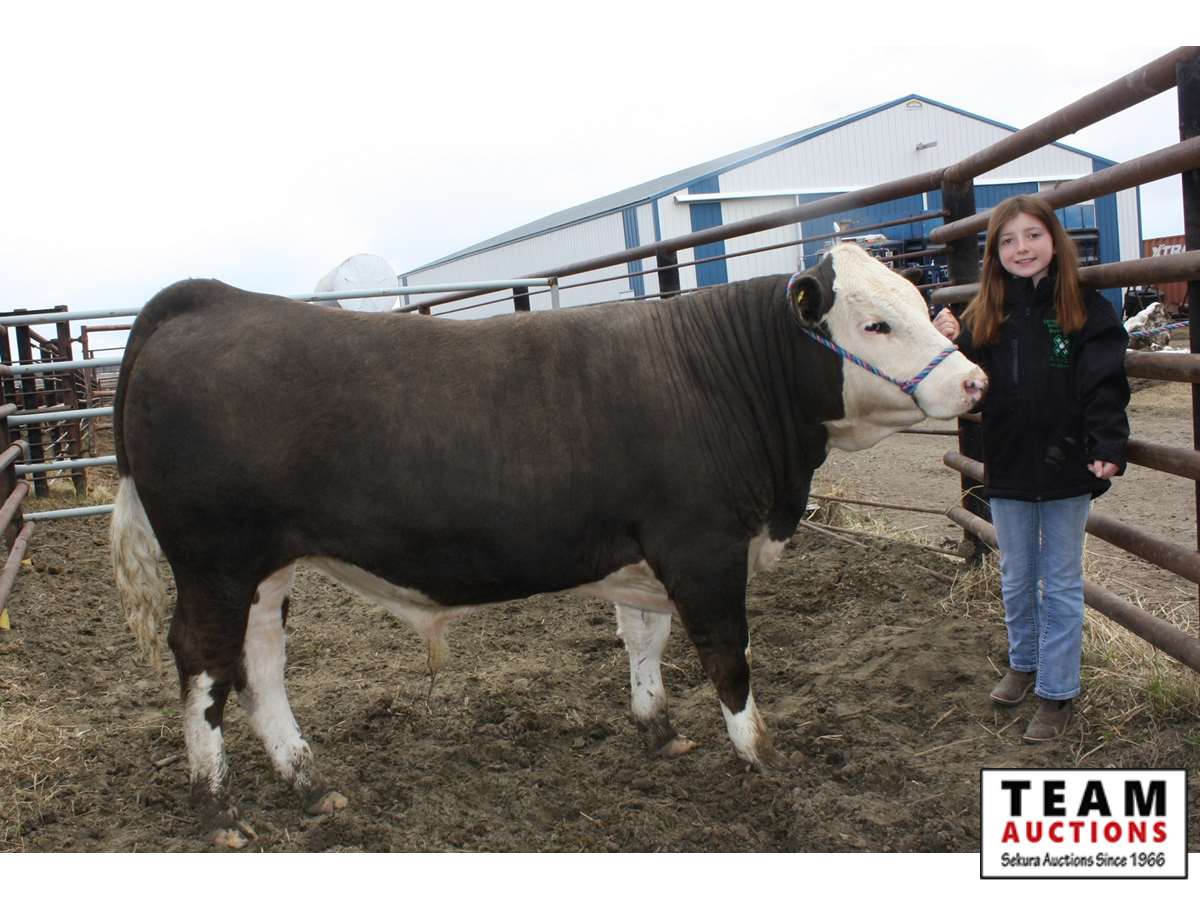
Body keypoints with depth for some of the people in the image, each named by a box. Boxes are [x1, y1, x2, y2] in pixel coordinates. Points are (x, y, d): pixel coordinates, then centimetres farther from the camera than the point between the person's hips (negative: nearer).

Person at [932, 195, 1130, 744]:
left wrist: (1108, 448, -22)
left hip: (1065, 471, -3)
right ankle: (1024, 663, 39)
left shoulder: (1086, 312, -6)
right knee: (1016, 580, 18)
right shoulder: (983, 318, 1)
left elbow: (1105, 389, -9)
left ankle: (1056, 692, 18)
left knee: (1061, 584, 8)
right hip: (1007, 472, 3)